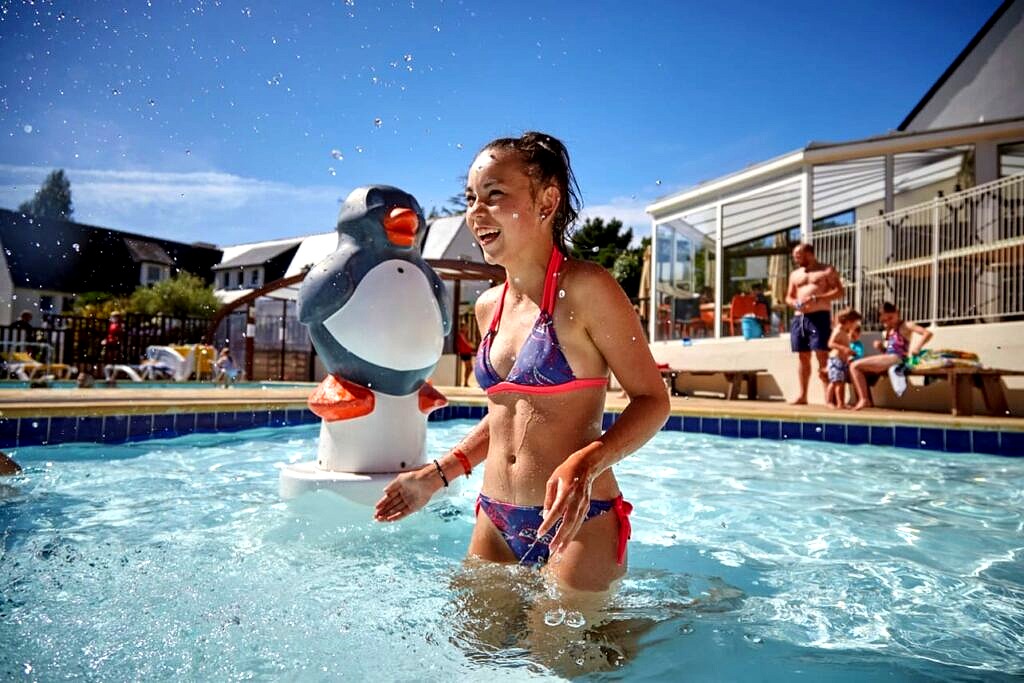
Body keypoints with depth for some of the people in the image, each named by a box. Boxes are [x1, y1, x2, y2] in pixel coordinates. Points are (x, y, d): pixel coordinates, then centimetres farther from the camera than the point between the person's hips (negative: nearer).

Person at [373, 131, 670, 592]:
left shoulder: (585, 288, -12)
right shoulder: (488, 306, 8)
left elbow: (652, 400, -11)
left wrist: (585, 465, -27)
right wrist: (437, 473, 12)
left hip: (576, 525, -7)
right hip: (495, 524, 7)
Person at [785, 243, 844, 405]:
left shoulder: (827, 271, 4)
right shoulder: (795, 274, 20)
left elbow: (839, 291, -5)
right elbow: (789, 296, 23)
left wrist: (816, 298, -17)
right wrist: (794, 303, -1)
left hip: (819, 317, -5)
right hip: (799, 318, 5)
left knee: (822, 356, -12)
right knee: (803, 357, 6)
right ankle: (802, 395, 9)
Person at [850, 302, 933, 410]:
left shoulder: (905, 326, 0)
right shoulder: (885, 333, 21)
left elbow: (928, 333, -11)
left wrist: (916, 348, -22)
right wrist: (881, 347, 4)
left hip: (897, 359, -9)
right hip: (887, 359, 9)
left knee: (856, 366, -18)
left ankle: (864, 400, -14)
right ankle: (867, 400, -1)